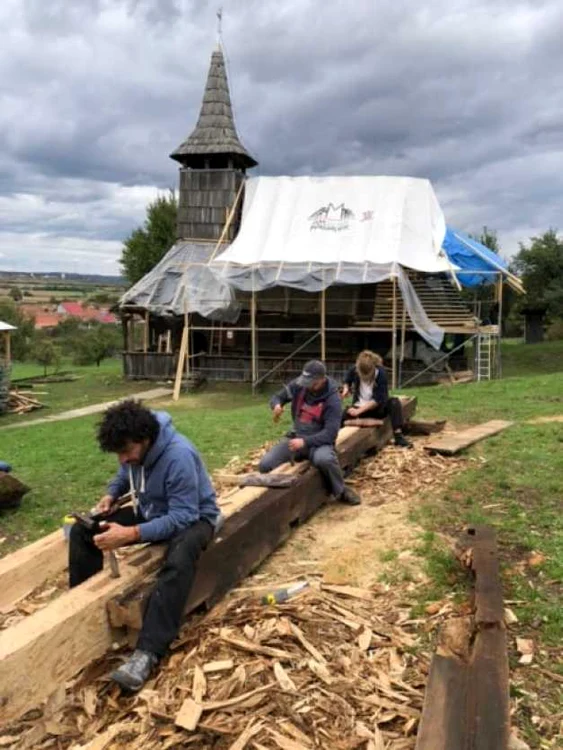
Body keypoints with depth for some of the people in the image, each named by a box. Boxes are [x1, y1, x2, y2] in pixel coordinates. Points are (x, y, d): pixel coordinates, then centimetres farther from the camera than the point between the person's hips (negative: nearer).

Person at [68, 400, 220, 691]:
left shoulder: (179, 456, -33)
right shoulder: (133, 449, -10)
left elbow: (182, 516, -33)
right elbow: (126, 473, 15)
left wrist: (132, 534, -43)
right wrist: (111, 494, -7)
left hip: (193, 516, -7)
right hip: (150, 511, 8)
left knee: (180, 558, -42)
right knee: (82, 531, -5)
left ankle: (148, 652, -43)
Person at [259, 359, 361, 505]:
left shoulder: (333, 399, -18)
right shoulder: (299, 385, -6)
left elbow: (330, 433, -22)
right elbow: (277, 397, 7)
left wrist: (305, 442, -35)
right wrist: (277, 405, -19)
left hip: (319, 442, -4)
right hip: (296, 438, 4)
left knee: (325, 459, -40)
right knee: (265, 465, -18)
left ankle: (341, 492, -11)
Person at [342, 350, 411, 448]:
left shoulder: (380, 373, -21)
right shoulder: (353, 371, -12)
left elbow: (378, 399, -25)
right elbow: (347, 381, 13)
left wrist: (359, 410, -32)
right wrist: (346, 388, -12)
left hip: (377, 408, -1)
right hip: (358, 407, 1)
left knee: (395, 403, -31)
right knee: (343, 415, -30)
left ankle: (398, 436, -34)